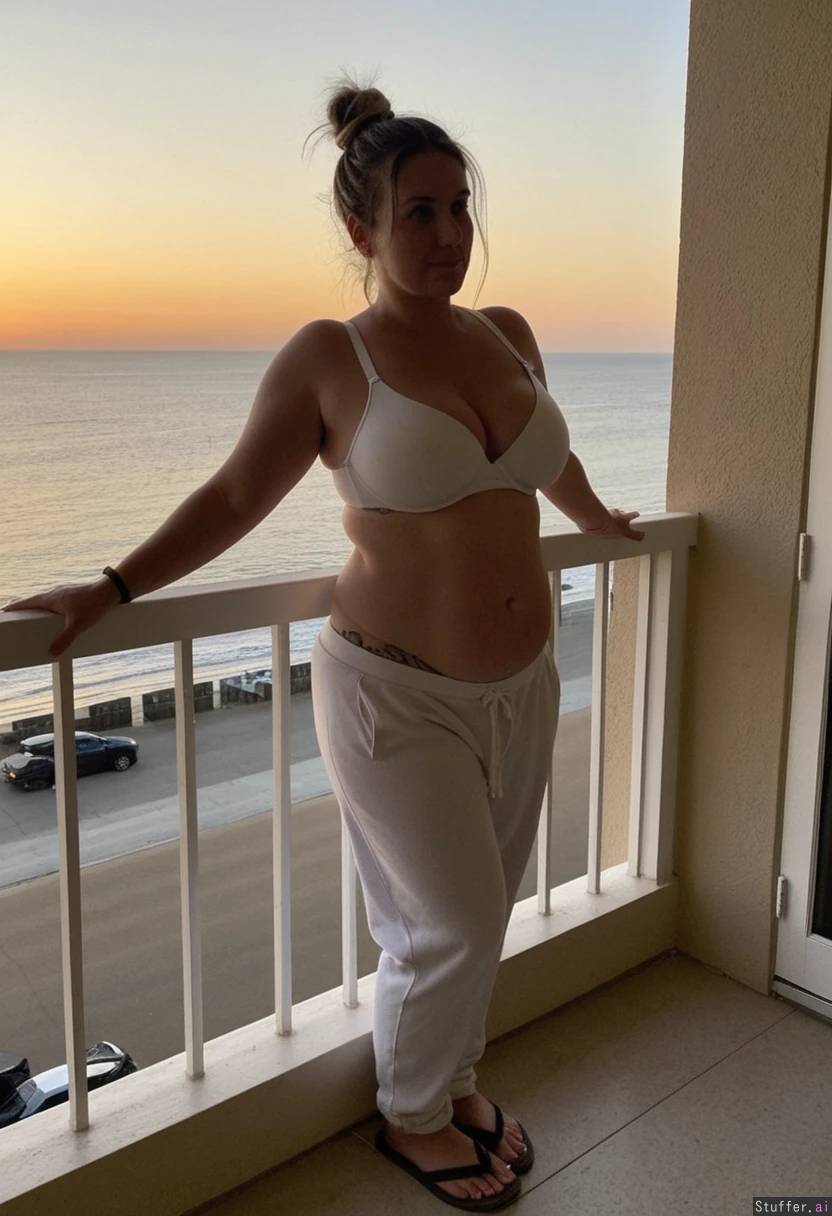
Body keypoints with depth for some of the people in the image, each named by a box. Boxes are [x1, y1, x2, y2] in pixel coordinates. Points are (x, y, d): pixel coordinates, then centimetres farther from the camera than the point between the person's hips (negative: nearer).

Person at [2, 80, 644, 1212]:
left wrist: (599, 521, 40)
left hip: (521, 685, 5)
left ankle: (454, 1076, 42)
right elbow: (233, 499, -4)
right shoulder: (327, 358, -9)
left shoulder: (507, 335, 7)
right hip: (398, 694, -5)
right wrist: (113, 588, -9)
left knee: (474, 912, 15)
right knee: (452, 925, 3)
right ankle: (412, 1116, 31)